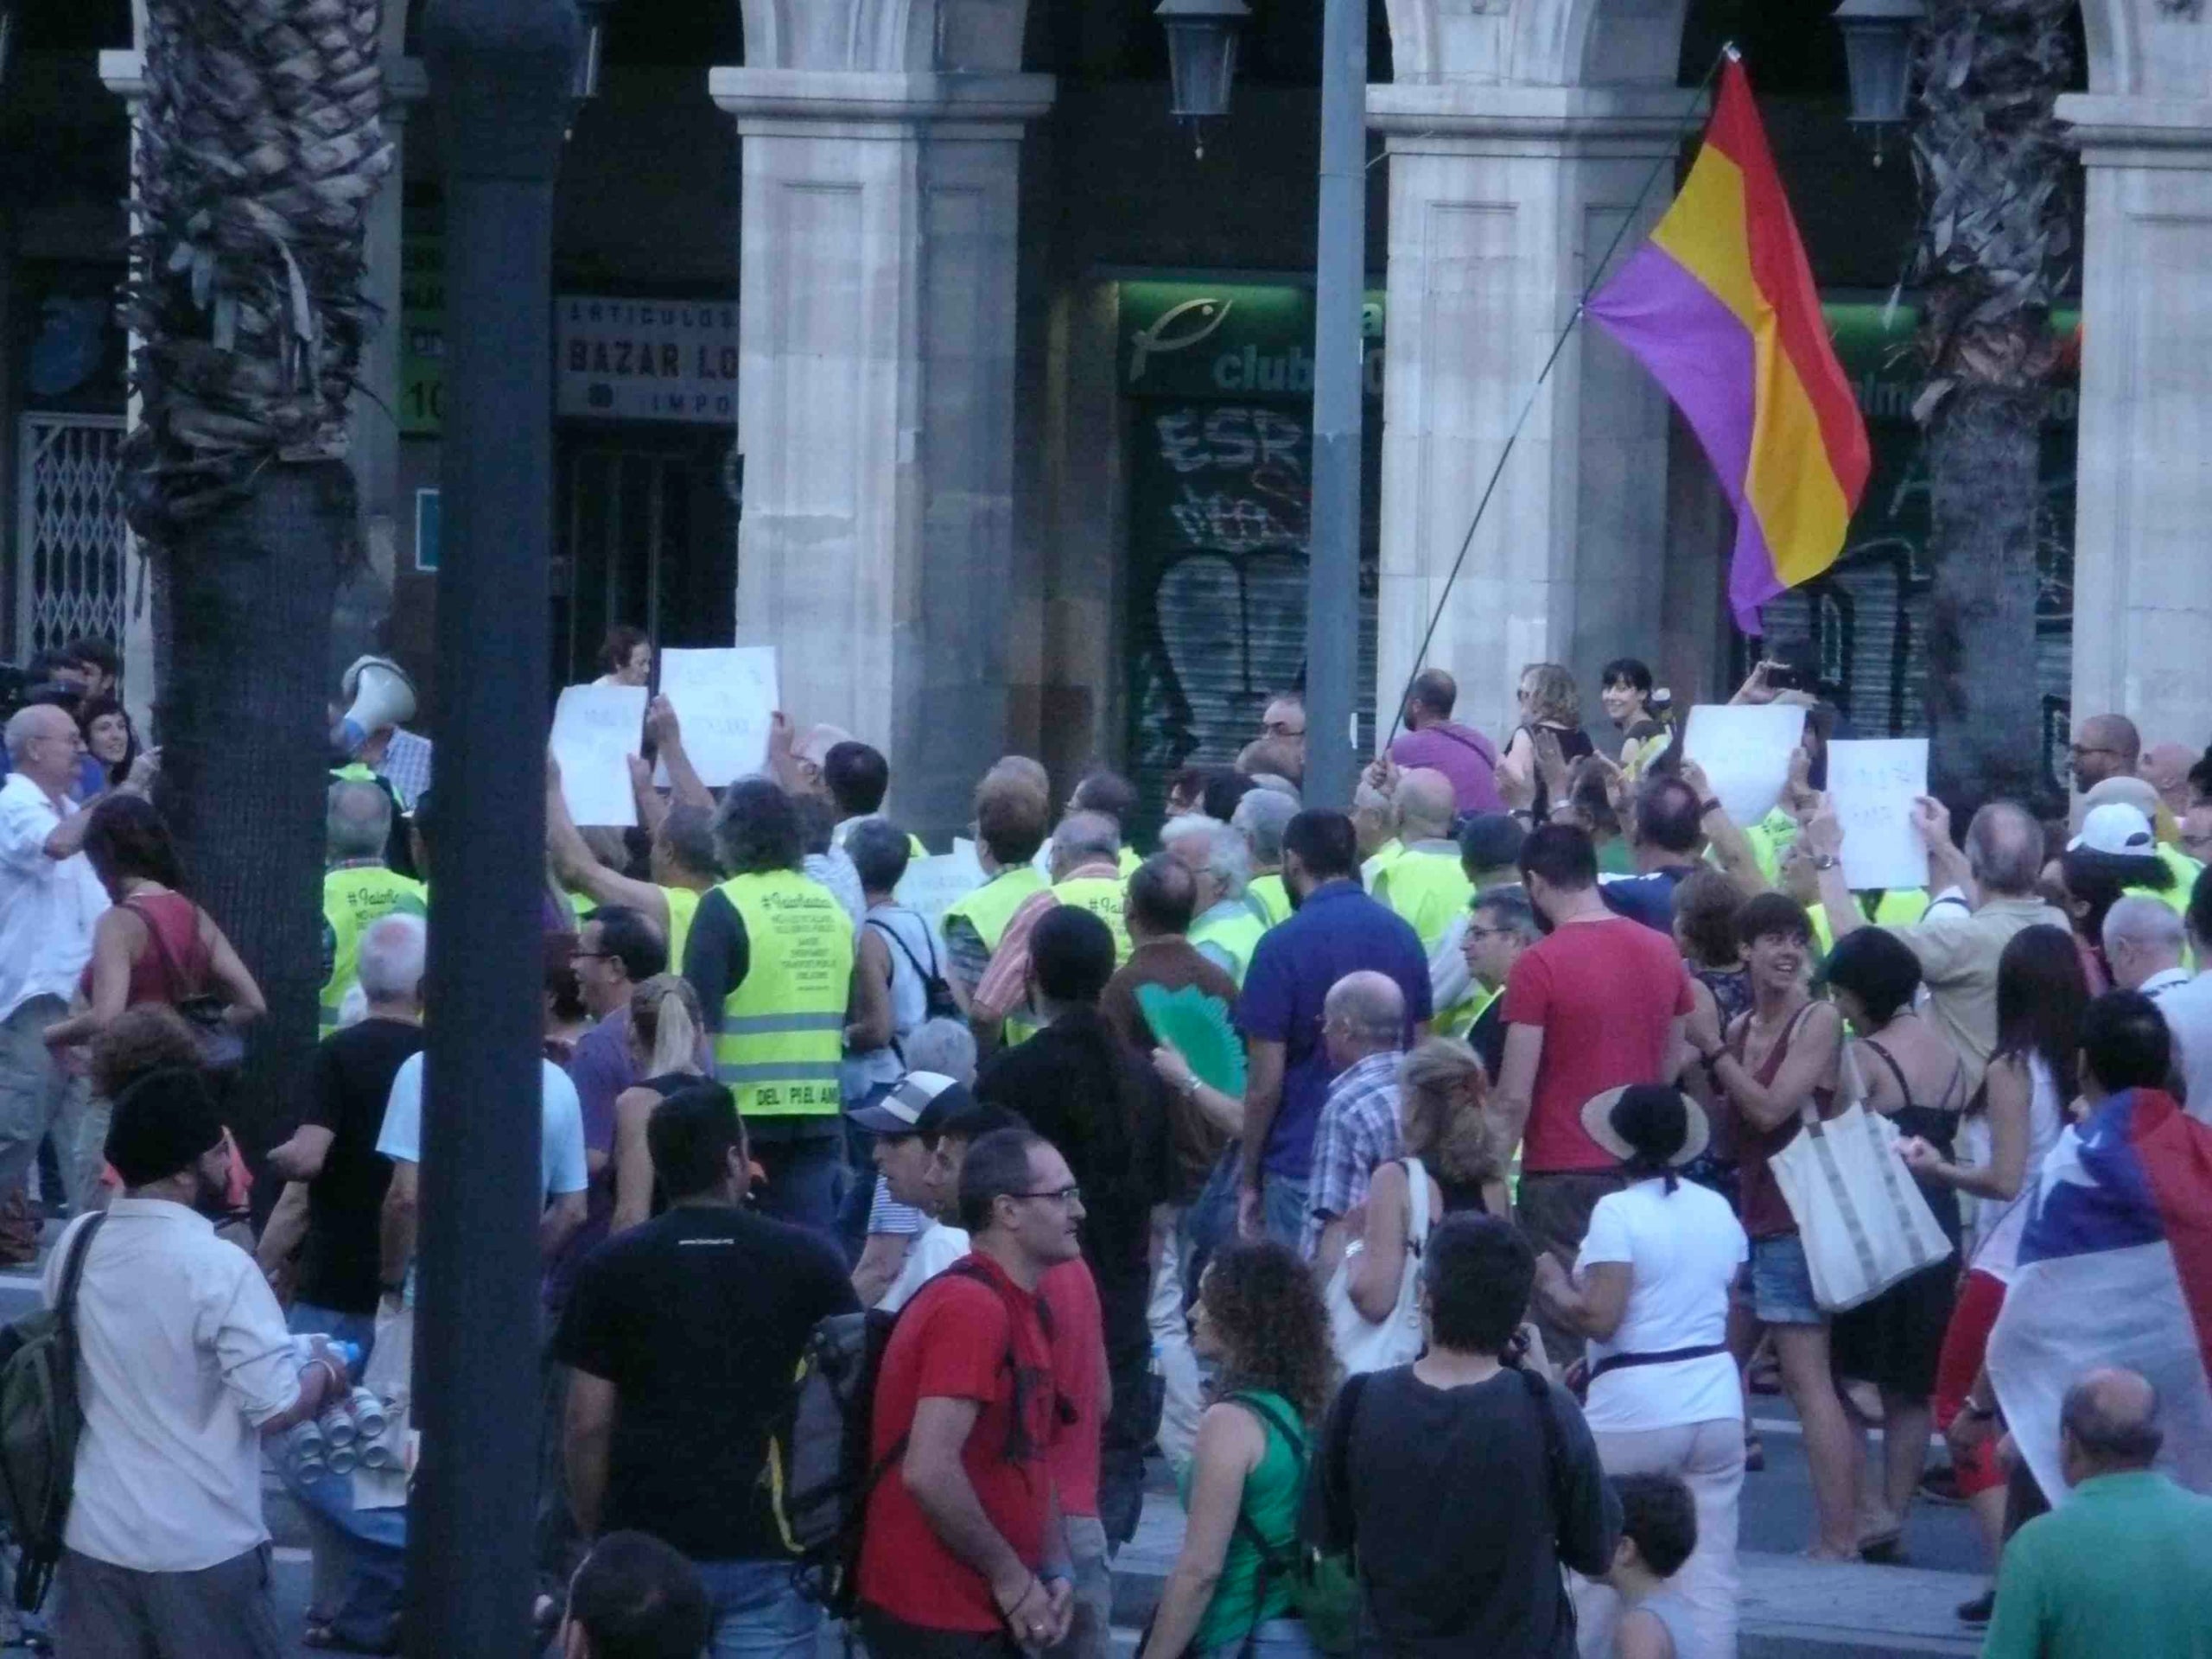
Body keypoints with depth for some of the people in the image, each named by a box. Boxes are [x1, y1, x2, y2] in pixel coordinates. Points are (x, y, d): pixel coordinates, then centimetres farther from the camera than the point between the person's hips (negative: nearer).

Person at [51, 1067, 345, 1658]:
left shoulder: (75, 1246, 1)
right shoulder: (217, 1266, -19)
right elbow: (275, 1408, -17)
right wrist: (326, 1374, 3)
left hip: (93, 1535, 5)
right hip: (201, 1545, -5)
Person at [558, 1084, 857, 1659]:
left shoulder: (613, 1268, 0)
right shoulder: (809, 1262, 1)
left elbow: (589, 1424, -2)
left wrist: (593, 1535, 9)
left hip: (646, 1546, 0)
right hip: (770, 1548, 0)